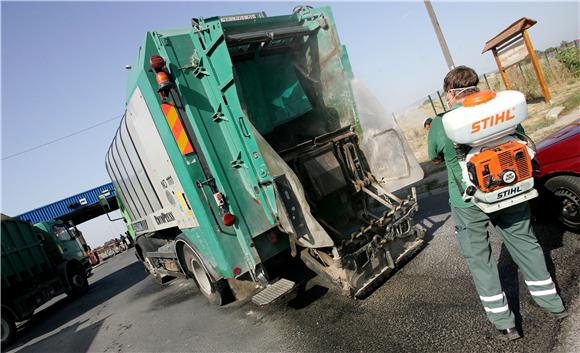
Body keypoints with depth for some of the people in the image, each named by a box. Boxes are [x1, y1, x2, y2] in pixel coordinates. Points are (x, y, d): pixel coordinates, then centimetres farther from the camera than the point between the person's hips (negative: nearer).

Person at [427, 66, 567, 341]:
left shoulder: (439, 125, -12)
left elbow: (435, 159, 6)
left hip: (468, 203, -3)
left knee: (479, 259, 12)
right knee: (525, 244, 22)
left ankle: (504, 323, 21)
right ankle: (553, 304, 38)